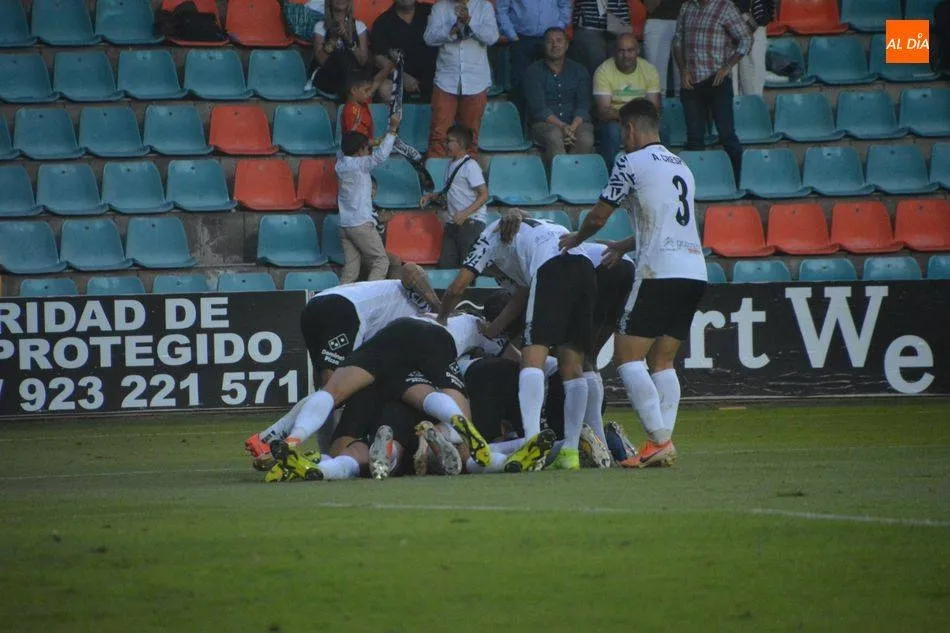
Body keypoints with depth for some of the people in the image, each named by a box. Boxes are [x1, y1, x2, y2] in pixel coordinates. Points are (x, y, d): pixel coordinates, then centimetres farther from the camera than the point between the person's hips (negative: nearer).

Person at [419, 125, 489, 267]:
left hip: (471, 222, -9)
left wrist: (465, 213, -23)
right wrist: (431, 196, 14)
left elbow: (484, 194, -14)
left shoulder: (470, 166, -9)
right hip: (452, 223, 9)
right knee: (446, 264, 4)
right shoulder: (450, 165, 17)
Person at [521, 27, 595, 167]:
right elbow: (538, 108, -6)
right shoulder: (534, 72, 6)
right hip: (545, 123, -2)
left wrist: (573, 127, -18)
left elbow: (583, 106, 3)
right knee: (554, 137, -36)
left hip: (576, 122, 2)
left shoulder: (579, 71, 14)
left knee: (585, 139, -32)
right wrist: (562, 127, -20)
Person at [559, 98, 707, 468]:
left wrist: (576, 239, 24)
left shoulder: (632, 163, -1)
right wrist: (624, 247, 42)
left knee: (628, 356, -4)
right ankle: (664, 445, 1)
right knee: (662, 360, 11)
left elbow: (598, 217, 4)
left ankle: (659, 440, -14)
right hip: (695, 271, 8)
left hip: (660, 273, -8)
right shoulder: (680, 166, 22)